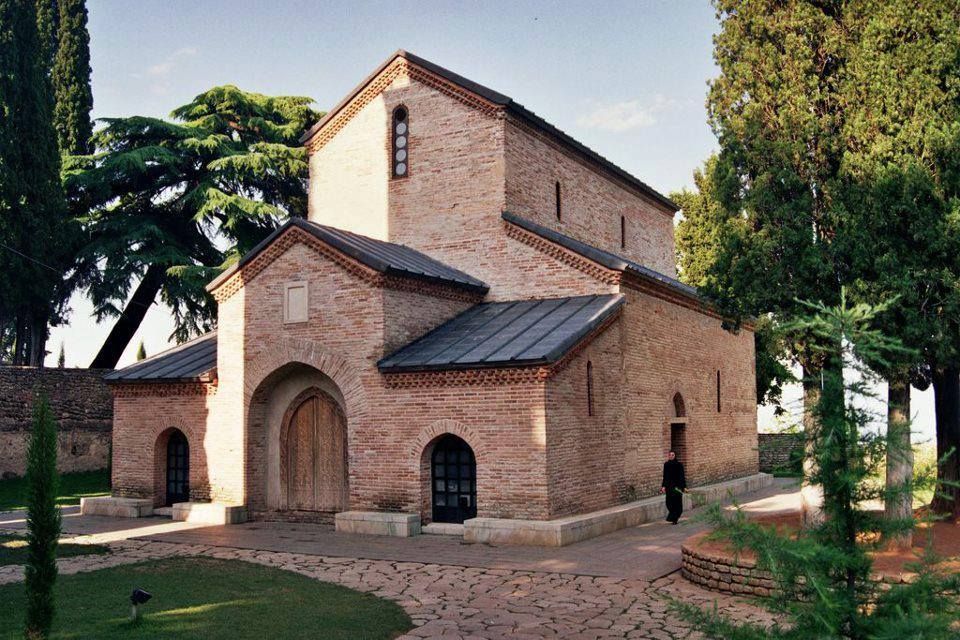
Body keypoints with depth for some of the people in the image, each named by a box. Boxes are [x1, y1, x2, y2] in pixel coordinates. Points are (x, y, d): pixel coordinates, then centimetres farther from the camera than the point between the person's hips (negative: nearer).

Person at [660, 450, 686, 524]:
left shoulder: (679, 464, -1)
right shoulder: (666, 464, 5)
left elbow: (682, 476, -1)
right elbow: (665, 476, 7)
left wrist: (684, 486, -5)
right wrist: (663, 486, -1)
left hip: (677, 485, -2)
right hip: (669, 485, 2)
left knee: (677, 502, -3)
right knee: (669, 502, 0)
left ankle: (674, 519, 5)